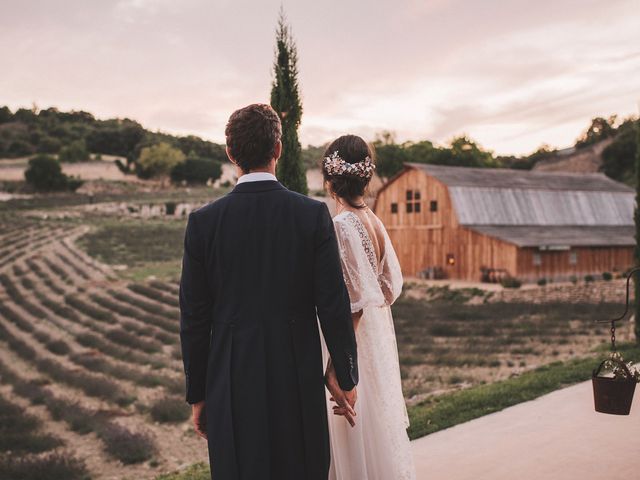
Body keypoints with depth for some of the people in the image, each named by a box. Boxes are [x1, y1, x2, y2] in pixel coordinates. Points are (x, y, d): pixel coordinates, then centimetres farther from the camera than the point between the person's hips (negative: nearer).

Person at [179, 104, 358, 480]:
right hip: (298, 379, 0)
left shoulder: (204, 222, -5)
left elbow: (194, 318, -2)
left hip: (232, 382, 0)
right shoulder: (313, 215, -7)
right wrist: (345, 377, 6)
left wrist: (198, 394, 8)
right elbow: (334, 305, -7)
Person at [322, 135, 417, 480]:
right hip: (379, 338, 8)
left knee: (357, 441, 5)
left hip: (355, 342, -8)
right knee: (380, 430, 20)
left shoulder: (342, 225, -19)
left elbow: (355, 303, -20)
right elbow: (392, 283, 10)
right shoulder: (374, 221, 3)